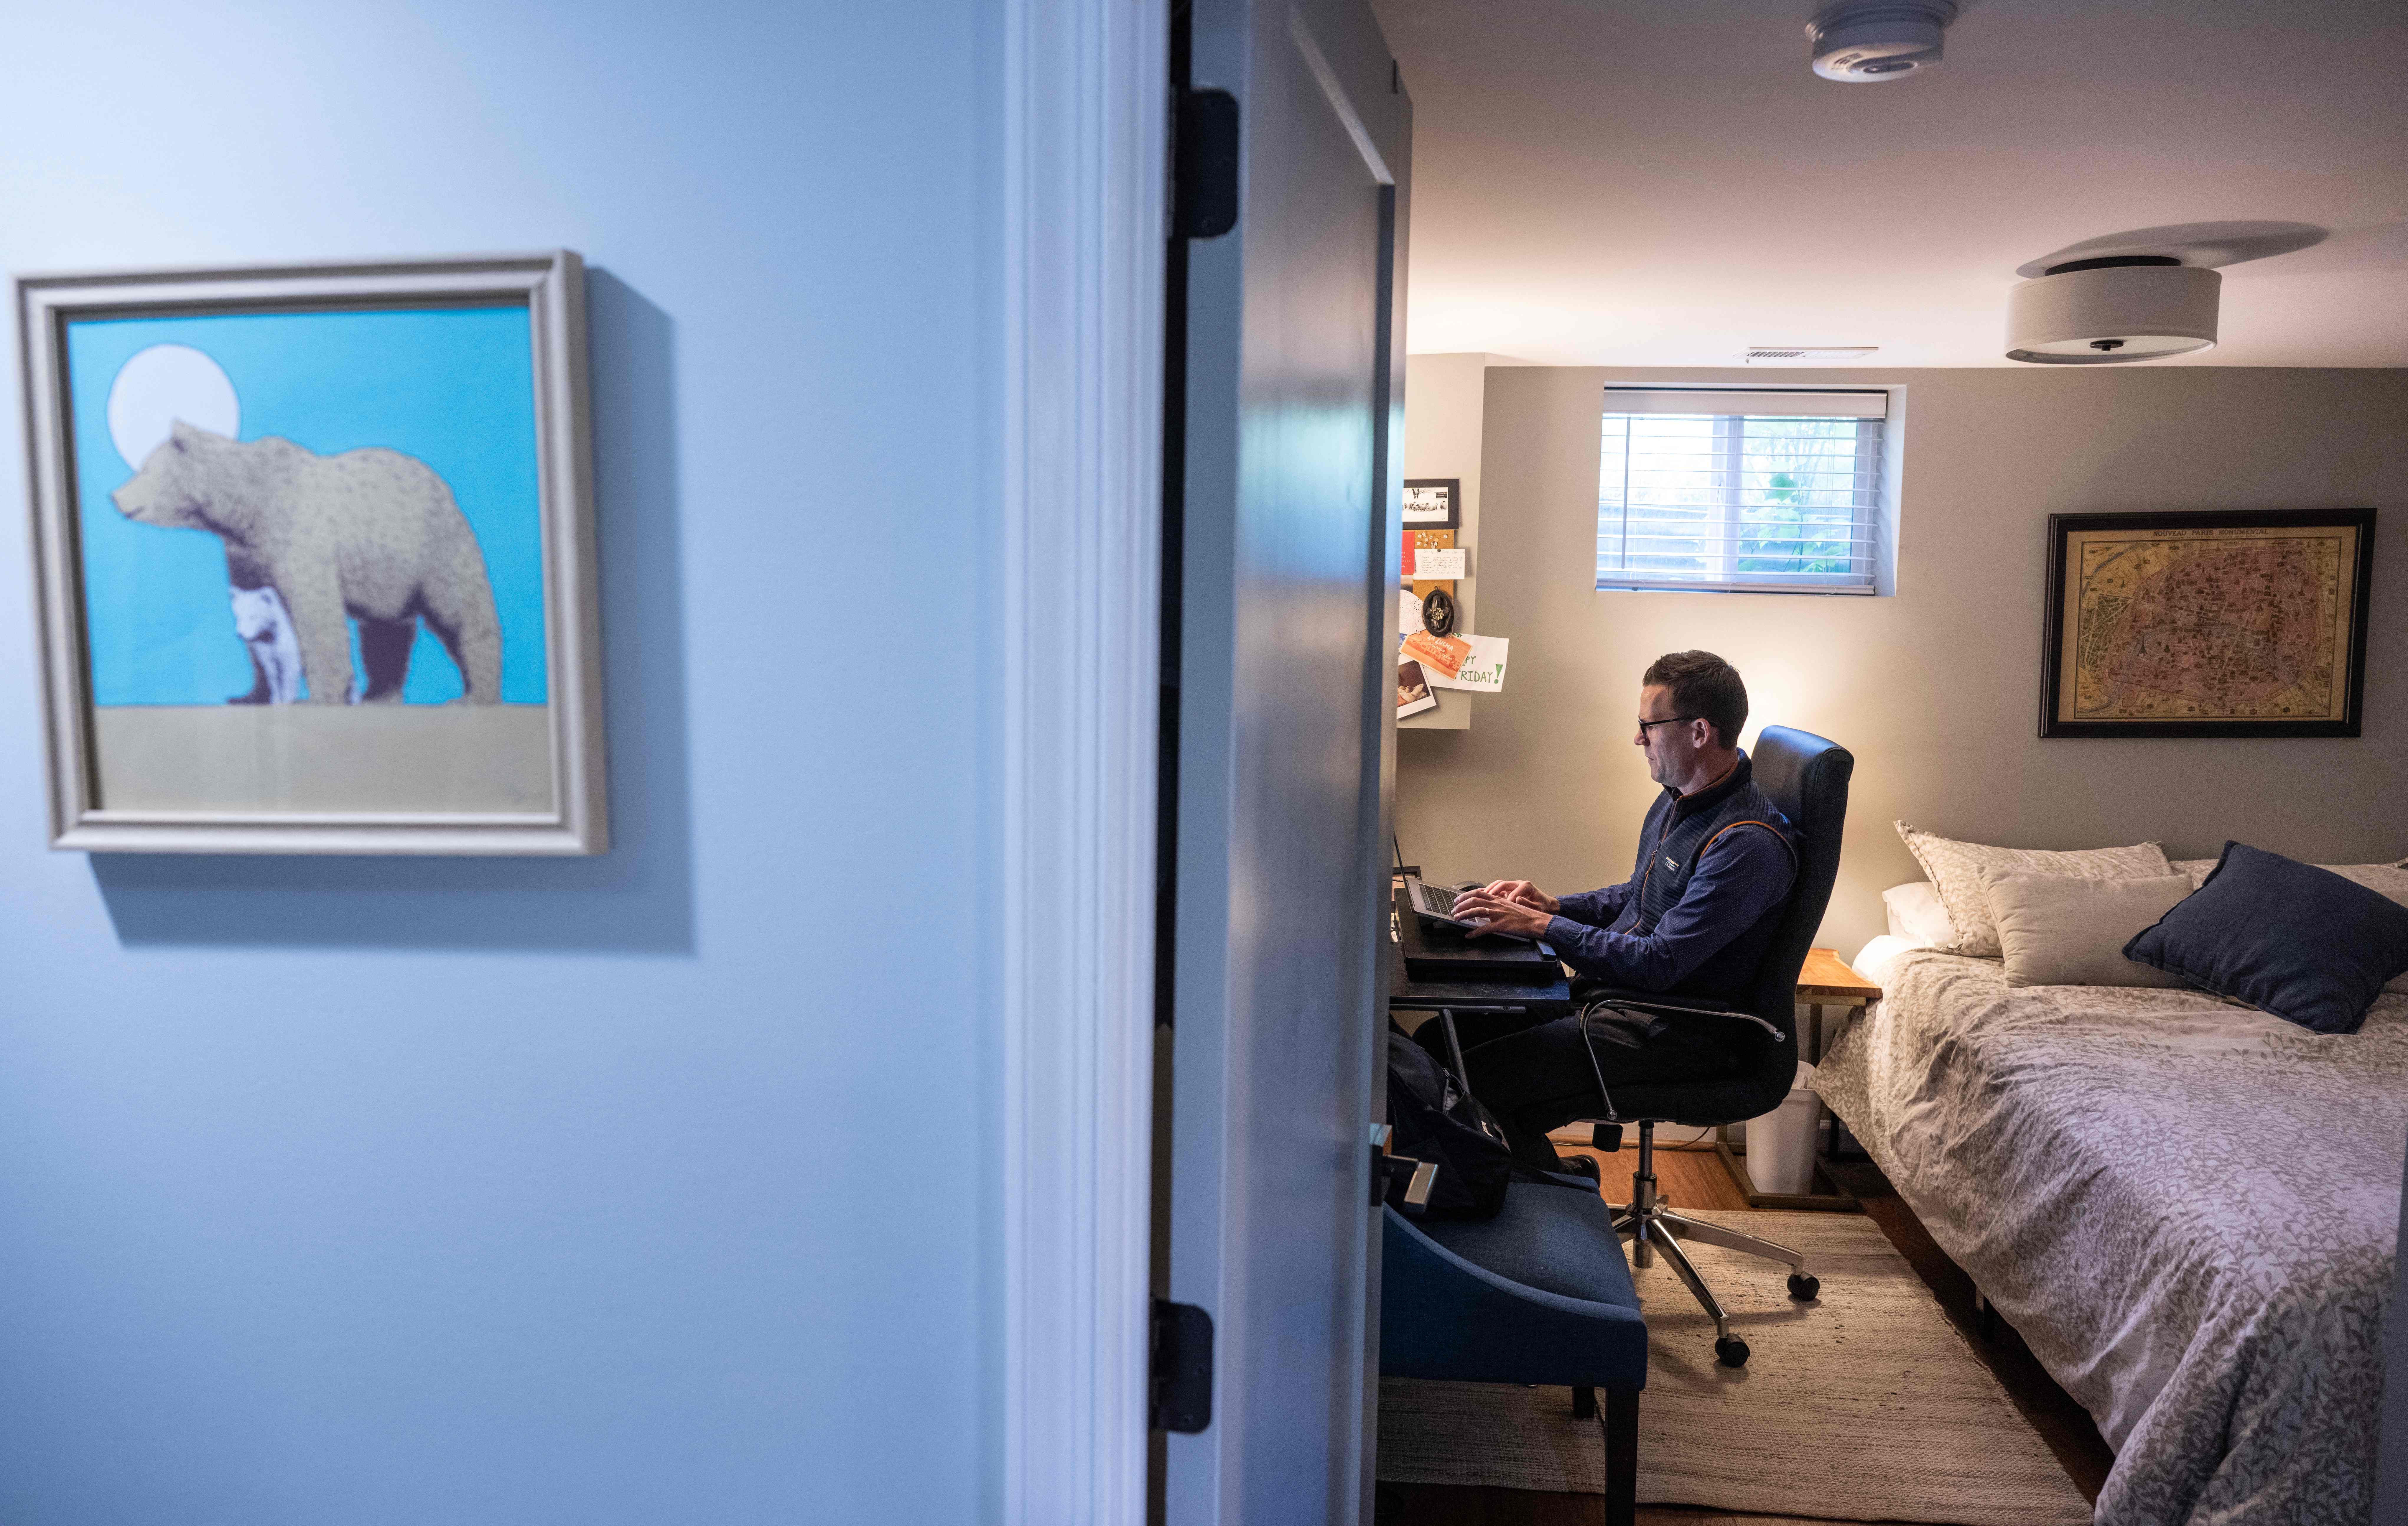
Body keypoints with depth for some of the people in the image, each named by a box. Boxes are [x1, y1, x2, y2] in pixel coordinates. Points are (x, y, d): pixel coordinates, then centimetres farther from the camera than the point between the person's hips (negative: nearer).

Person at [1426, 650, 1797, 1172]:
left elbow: (1659, 964, -25)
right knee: (1438, 1040, -1)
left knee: (1481, 1084, -22)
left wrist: (1541, 927, -21)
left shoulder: (1749, 844, -22)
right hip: (1611, 994, 10)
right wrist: (1555, 905, 7)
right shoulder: (1678, 800, 9)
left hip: (1679, 1033, -10)